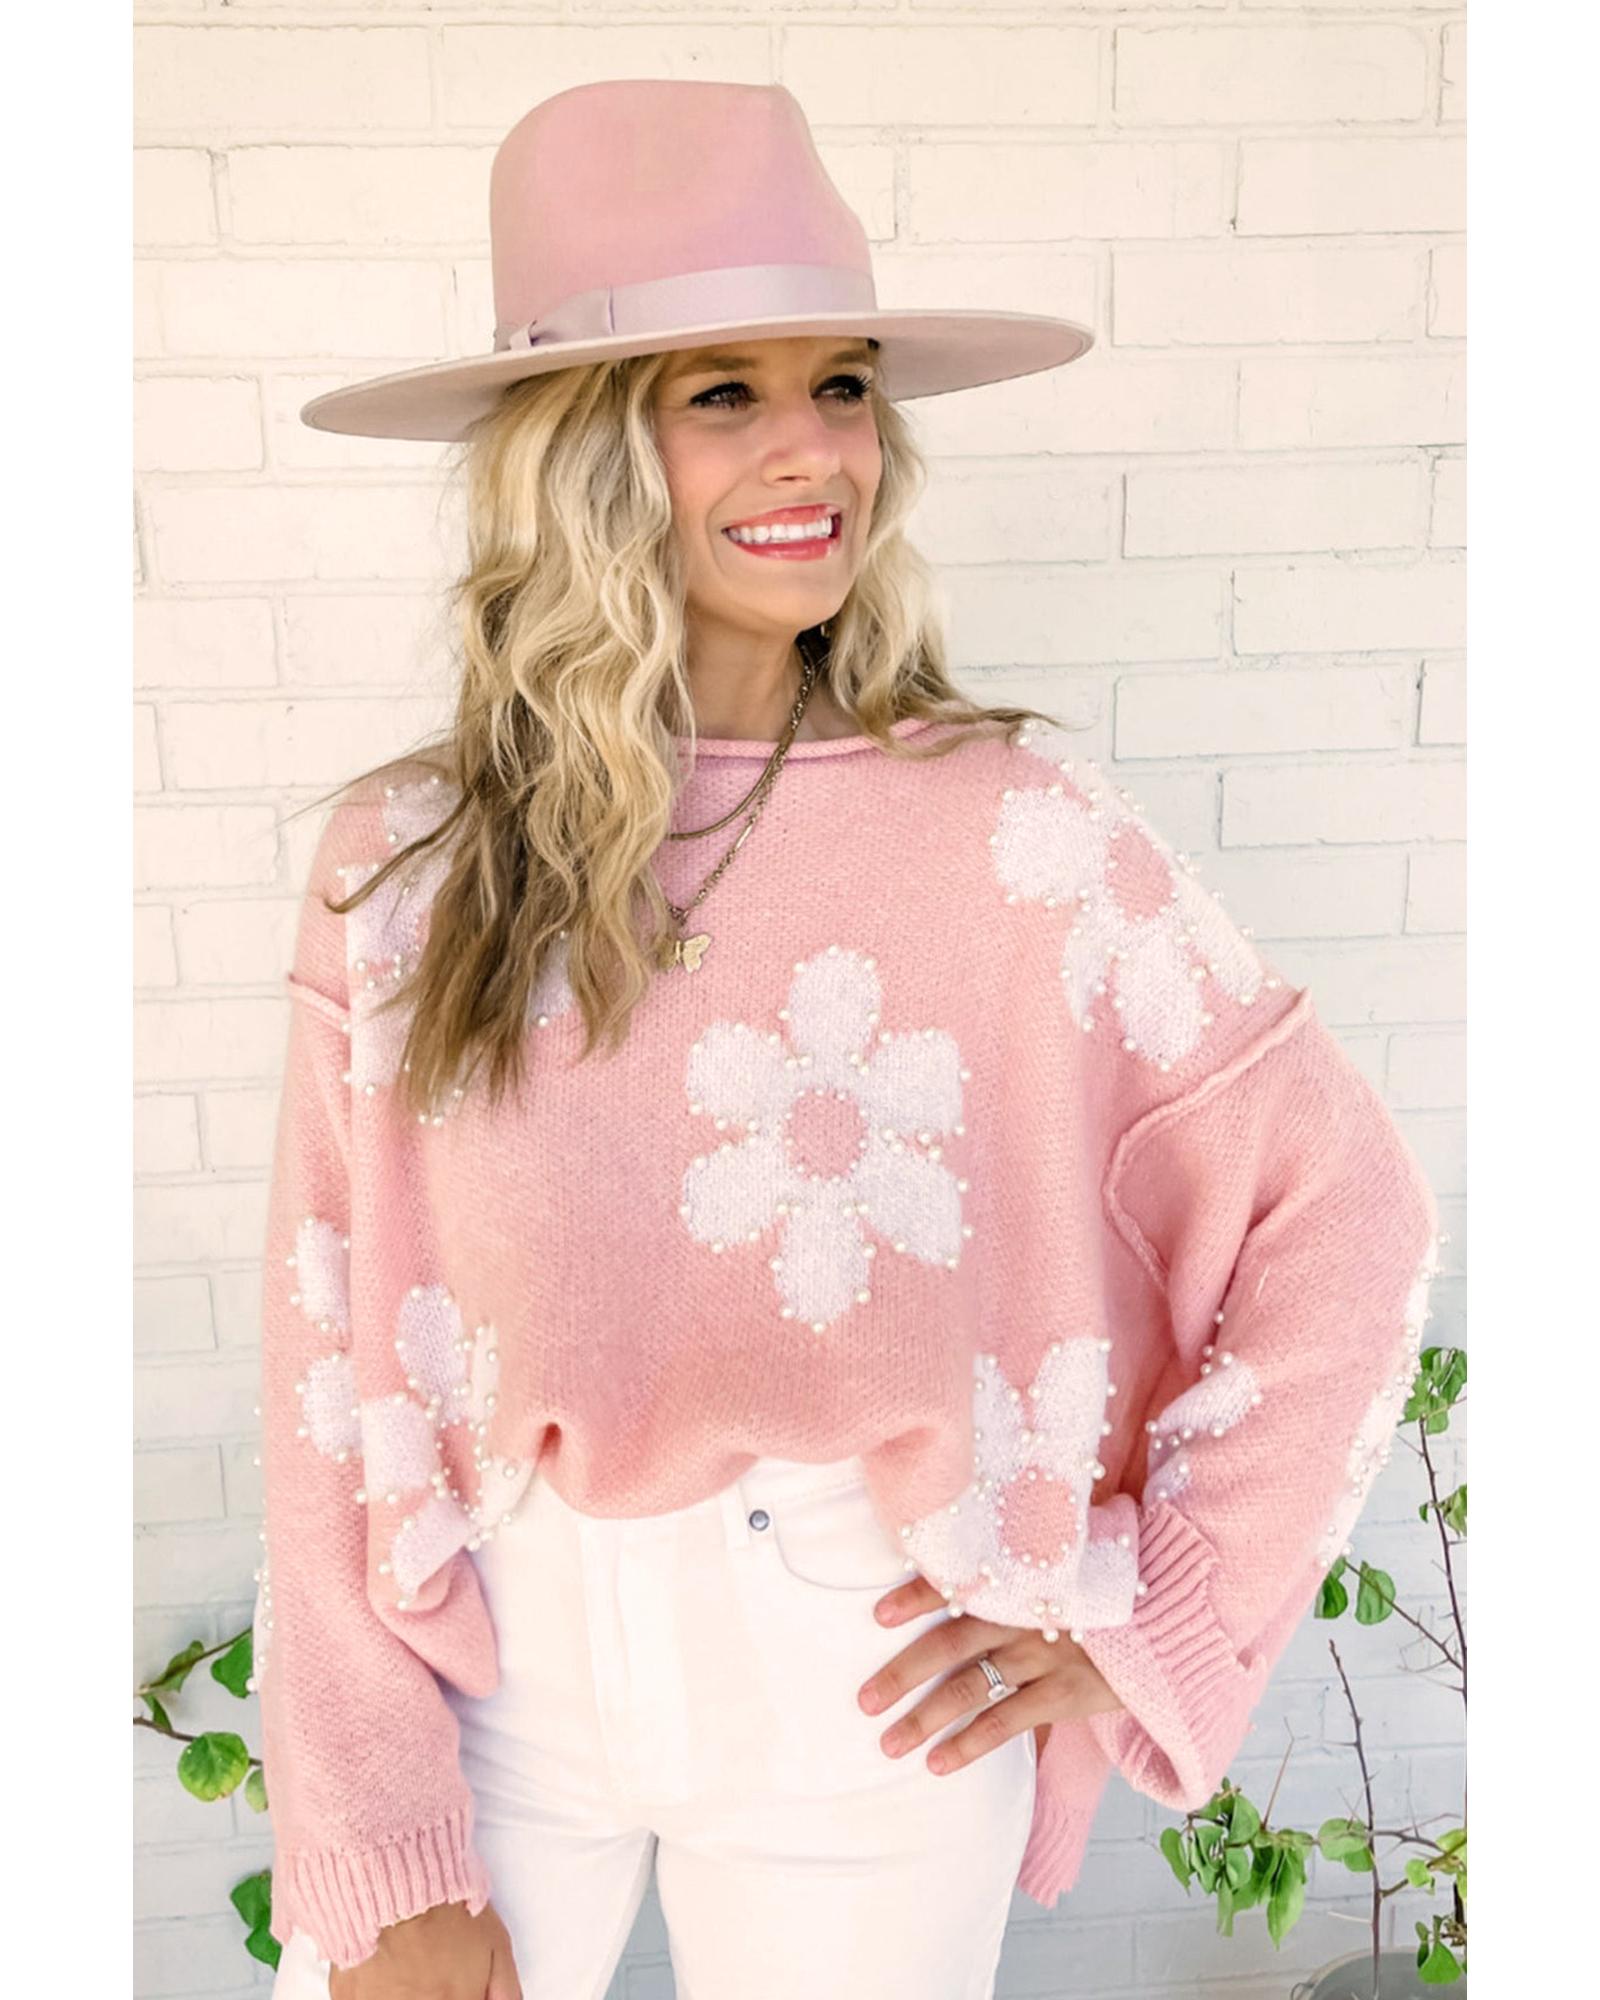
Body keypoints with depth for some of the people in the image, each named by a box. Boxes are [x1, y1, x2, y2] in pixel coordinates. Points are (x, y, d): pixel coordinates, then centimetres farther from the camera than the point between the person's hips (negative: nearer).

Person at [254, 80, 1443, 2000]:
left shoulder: (1007, 823, -13)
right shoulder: (400, 868, -7)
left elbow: (1348, 1216, -6)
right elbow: (333, 1373, -5)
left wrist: (1145, 1628, -5)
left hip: (862, 1704, -1)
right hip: (497, 1682, 2)